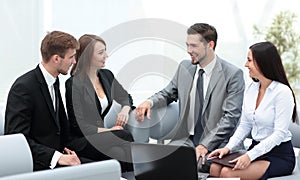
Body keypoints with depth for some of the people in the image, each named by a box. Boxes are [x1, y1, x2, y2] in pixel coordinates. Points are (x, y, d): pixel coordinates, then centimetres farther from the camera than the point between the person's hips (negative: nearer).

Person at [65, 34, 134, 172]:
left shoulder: (106, 75, 9)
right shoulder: (74, 84, -12)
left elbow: (126, 97, 24)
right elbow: (77, 126, -13)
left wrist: (125, 109, -1)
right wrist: (109, 130, -16)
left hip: (100, 134, 6)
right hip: (80, 140, -6)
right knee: (123, 135, -31)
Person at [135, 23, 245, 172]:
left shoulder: (233, 74, -7)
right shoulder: (184, 67, 10)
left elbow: (230, 117, -12)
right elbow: (167, 94, 23)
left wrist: (205, 145, -21)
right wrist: (149, 102, -2)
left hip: (215, 143, -4)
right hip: (186, 139, 5)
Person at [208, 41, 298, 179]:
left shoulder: (282, 92, -14)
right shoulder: (251, 89, 9)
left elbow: (279, 133, -19)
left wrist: (250, 155, -26)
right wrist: (228, 148, -3)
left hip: (280, 155, -6)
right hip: (256, 149, 7)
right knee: (215, 168, -19)